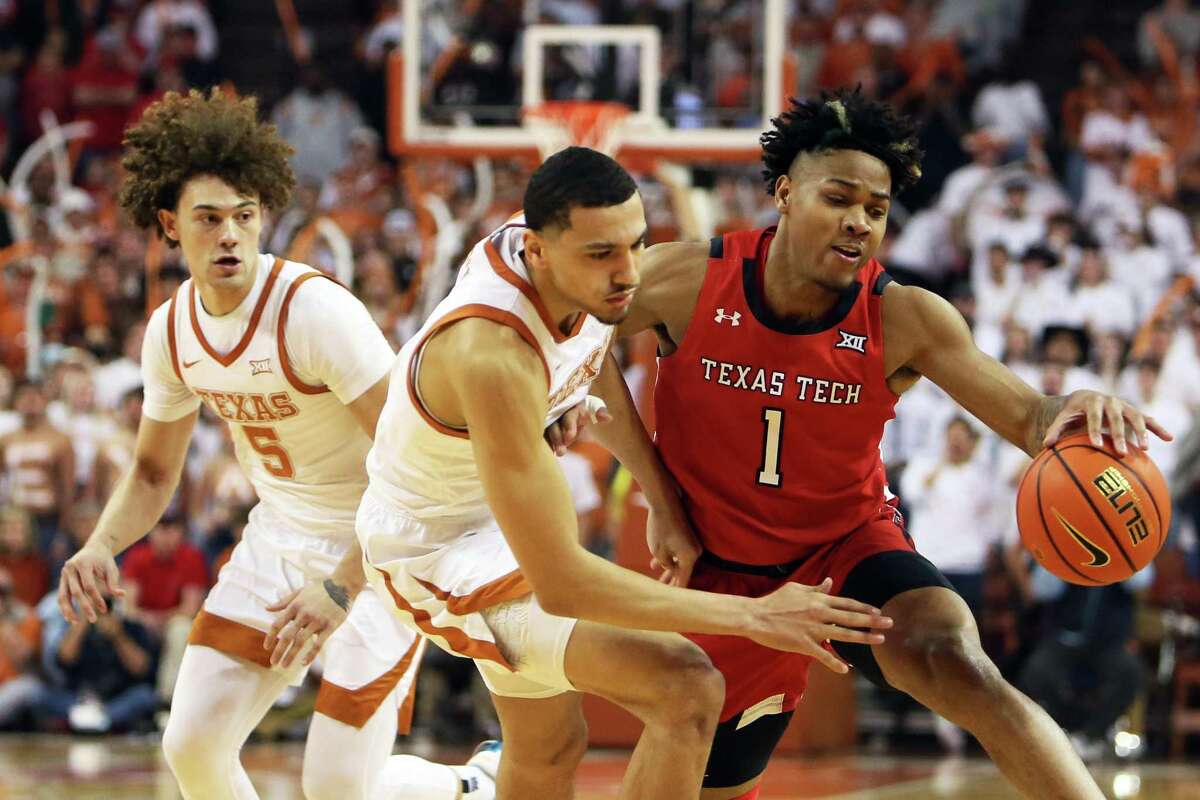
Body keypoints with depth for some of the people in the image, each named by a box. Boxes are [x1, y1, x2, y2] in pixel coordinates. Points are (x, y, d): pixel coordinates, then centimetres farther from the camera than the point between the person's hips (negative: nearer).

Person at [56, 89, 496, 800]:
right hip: (280, 535, 7)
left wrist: (343, 585, -37)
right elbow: (154, 473, 11)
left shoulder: (315, 310, -26)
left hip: (383, 549, -7)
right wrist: (101, 546, -9)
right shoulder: (172, 331, -4)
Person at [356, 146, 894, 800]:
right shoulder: (492, 358, -40)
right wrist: (750, 616, -37)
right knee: (686, 690, -23)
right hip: (447, 555, -9)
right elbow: (560, 583, -39)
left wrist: (666, 504, 4)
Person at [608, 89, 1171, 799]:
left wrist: (1076, 415, -45)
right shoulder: (686, 281, -19)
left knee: (957, 666, -32)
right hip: (725, 573, 2)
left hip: (851, 546, -2)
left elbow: (1029, 417, -19)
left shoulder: (905, 321, -18)